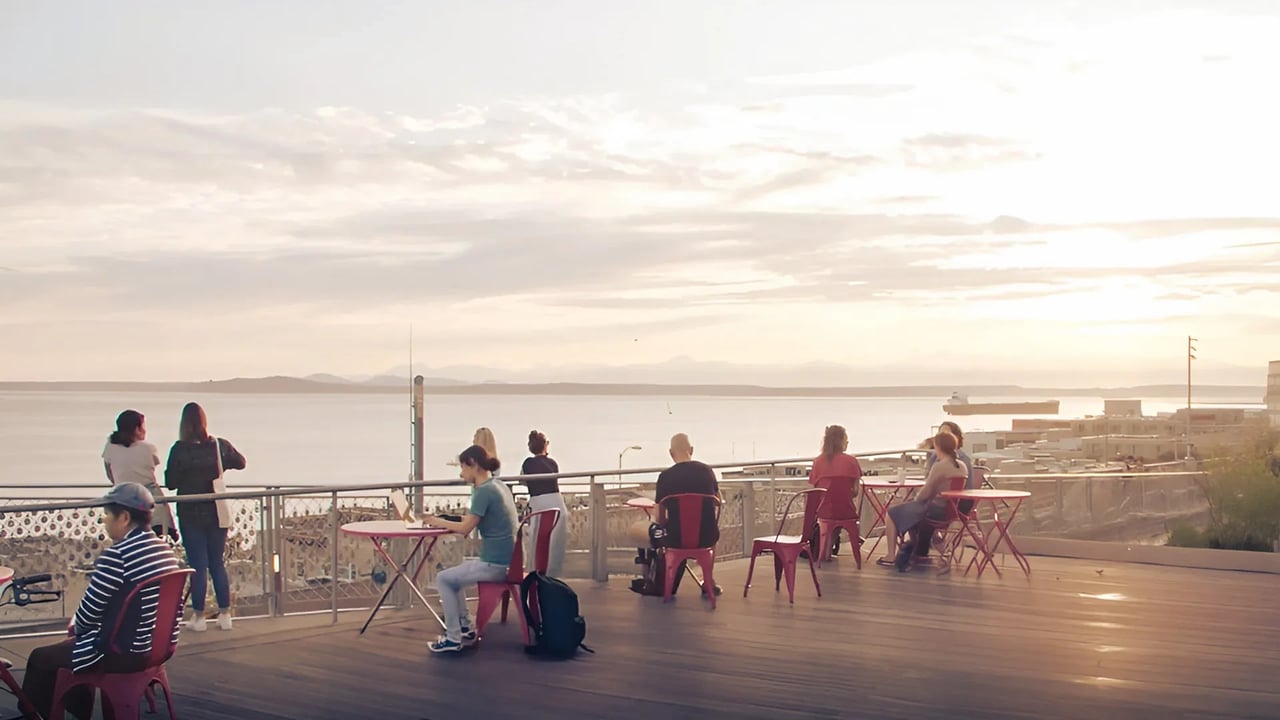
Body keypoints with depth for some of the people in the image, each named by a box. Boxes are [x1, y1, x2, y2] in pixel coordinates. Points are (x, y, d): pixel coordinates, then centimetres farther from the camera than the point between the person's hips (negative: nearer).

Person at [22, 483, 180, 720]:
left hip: (124, 653, -8)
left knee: (40, 658, 12)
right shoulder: (164, 549, 3)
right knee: (69, 645, 32)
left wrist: (77, 626, 7)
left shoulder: (117, 555, -22)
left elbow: (90, 609, -15)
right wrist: (81, 625, 18)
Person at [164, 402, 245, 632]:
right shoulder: (220, 445, -5)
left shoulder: (180, 449, -14)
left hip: (191, 515, -3)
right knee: (218, 563, 13)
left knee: (198, 566, 4)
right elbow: (241, 463, 13)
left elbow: (170, 483, -7)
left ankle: (199, 617, 9)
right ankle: (225, 614, 14)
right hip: (216, 512, 3)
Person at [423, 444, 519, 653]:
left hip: (495, 564, -10)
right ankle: (466, 628, 25)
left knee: (443, 579, 0)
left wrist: (438, 522, -1)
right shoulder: (498, 486, 11)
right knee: (454, 575, 24)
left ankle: (453, 638, 4)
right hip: (506, 560, 10)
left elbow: (465, 528, -15)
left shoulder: (484, 491, -17)